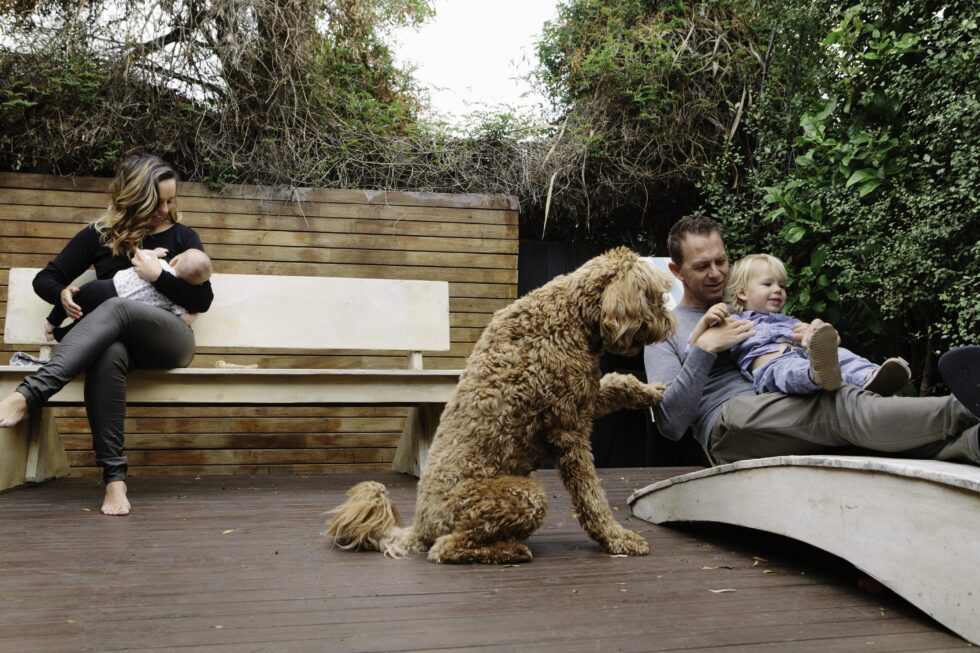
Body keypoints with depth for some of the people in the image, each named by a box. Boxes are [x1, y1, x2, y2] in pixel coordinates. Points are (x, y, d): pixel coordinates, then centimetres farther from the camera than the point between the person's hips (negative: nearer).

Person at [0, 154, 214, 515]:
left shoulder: (182, 236, 12)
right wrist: (62, 293, -10)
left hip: (169, 342, -1)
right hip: (114, 338, 1)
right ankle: (114, 475, -41)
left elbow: (203, 300, 3)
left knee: (117, 308, -36)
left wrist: (158, 276, -13)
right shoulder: (99, 235, 13)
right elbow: (45, 279, 14)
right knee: (108, 354, -39)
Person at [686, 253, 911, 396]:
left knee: (841, 354, -25)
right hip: (769, 362, -5)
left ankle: (870, 377, -58)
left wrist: (820, 330, 9)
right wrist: (706, 320, -5)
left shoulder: (789, 322, 44)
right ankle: (819, 373, -75)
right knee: (787, 370, -41)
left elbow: (831, 341, 33)